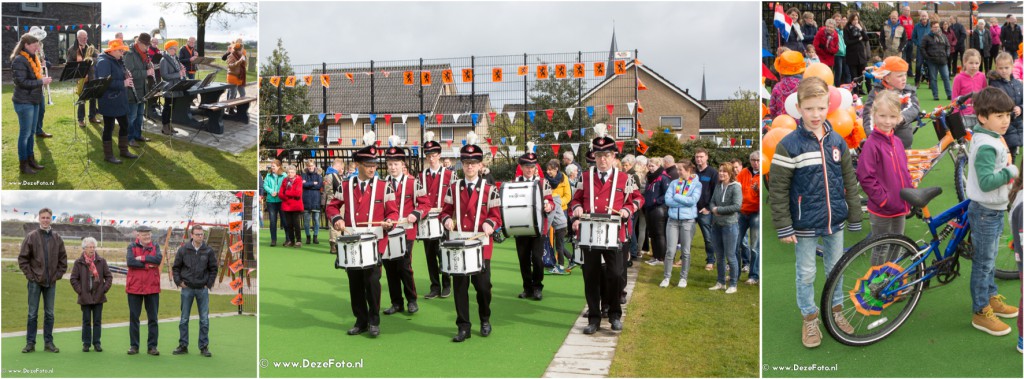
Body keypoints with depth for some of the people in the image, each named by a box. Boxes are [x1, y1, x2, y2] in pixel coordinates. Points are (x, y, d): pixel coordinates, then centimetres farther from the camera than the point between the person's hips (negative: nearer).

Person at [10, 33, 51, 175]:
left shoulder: (32, 59, 13)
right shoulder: (19, 60, -15)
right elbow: (22, 82, -22)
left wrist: (43, 79, 2)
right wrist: (41, 82, -20)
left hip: (34, 100, 9)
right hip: (24, 102, -9)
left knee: (31, 132, 14)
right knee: (25, 133, -2)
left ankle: (31, 159, 23)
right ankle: (23, 164, 6)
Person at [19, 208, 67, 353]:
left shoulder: (57, 238, 5)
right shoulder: (31, 237, -2)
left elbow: (63, 259, 9)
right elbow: (22, 258, -2)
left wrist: (58, 275, 0)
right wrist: (30, 275, -8)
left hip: (51, 282, 2)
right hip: (35, 282, -2)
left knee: (49, 314, 7)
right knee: (32, 314, 3)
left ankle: (49, 342, 14)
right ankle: (30, 343, 9)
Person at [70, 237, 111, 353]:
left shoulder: (101, 261, 1)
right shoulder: (79, 262, -2)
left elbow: (109, 276, 6)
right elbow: (73, 279, 1)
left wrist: (104, 289, -4)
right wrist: (80, 290, -6)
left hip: (99, 297, 1)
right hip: (85, 297, -1)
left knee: (97, 321, 6)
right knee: (86, 321, 6)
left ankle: (96, 342, 13)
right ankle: (86, 343, 13)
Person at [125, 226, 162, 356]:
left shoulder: (155, 247, 6)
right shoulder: (132, 246, 1)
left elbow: (158, 259, -13)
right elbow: (130, 262, -16)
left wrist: (142, 258, -15)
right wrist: (147, 265, -14)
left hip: (152, 288, 1)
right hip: (134, 287, -1)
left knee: (153, 318, 4)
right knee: (133, 318, 6)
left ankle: (152, 346, 10)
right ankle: (134, 346, 15)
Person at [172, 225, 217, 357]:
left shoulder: (209, 251, -2)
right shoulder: (183, 250, -3)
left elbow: (213, 269, 6)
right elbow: (176, 267, 6)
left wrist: (209, 284, 0)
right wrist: (178, 282, -2)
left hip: (203, 289, 0)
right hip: (187, 289, 0)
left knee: (204, 320, 2)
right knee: (184, 319, 7)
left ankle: (204, 347, 9)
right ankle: (183, 346, 16)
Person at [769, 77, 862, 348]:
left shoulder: (837, 141, 0)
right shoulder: (789, 145, -14)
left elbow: (849, 182, 8)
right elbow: (778, 190, -11)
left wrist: (854, 218, 9)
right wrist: (784, 227, -12)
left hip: (835, 222, 4)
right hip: (805, 224, -4)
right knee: (806, 274, 8)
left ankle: (836, 312, 37)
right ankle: (809, 320, 24)